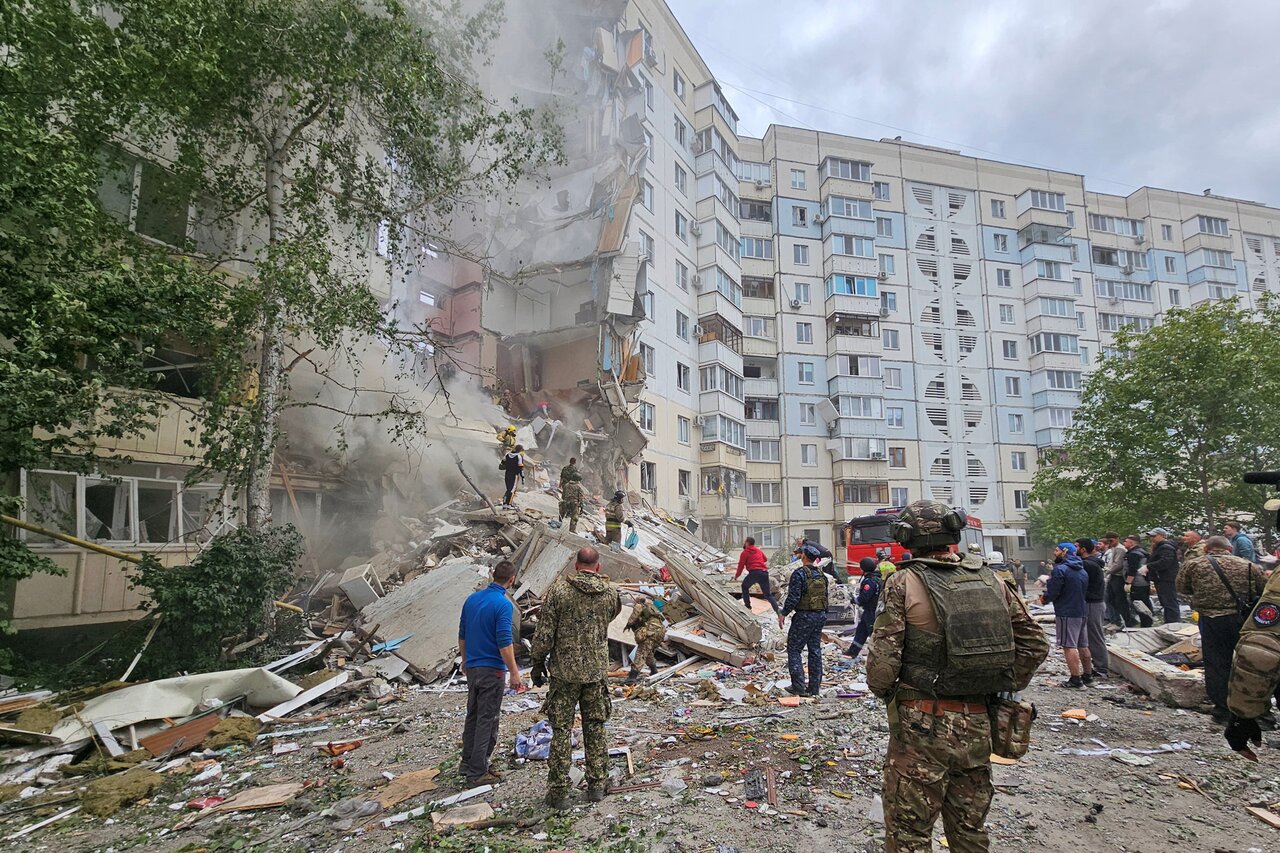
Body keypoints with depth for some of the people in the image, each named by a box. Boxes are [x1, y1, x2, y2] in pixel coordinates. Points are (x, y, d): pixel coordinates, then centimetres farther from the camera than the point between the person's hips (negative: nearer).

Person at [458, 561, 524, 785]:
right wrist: (514, 673, -16)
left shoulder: (471, 599, 5)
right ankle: (478, 772, 7)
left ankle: (467, 764, 26)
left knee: (473, 716, 18)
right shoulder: (503, 604, -18)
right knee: (487, 720, 1)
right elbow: (505, 643, -21)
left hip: (472, 668, 7)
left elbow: (462, 635, 13)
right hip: (492, 670, -7)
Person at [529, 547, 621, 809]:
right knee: (595, 729, 14)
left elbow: (544, 632, -8)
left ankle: (559, 792, 10)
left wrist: (537, 663, 3)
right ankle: (596, 785, 21)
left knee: (561, 730, 5)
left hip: (564, 671, -2)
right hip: (597, 670, 3)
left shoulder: (558, 590, -10)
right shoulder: (610, 592, -2)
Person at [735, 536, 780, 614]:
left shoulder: (745, 552, 5)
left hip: (754, 572, -5)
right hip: (765, 572, 5)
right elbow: (765, 559, 38)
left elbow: (741, 565, 3)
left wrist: (736, 575, 16)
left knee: (744, 586, 23)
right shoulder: (759, 551, 21)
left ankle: (747, 605, 22)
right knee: (768, 594, 9)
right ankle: (778, 608, -11)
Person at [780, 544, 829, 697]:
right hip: (820, 616, 7)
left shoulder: (799, 574, -15)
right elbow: (825, 596, 14)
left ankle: (798, 687, -1)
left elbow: (793, 597, -19)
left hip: (804, 617, -7)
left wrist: (783, 613, -10)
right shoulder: (821, 574, 8)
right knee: (815, 650, 12)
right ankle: (814, 687, 14)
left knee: (794, 649, 2)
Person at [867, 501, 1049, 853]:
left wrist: (881, 689, 5)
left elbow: (884, 657, -14)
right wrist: (1004, 688, 18)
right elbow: (1034, 645, 9)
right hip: (978, 724, 6)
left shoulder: (904, 583, -12)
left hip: (922, 726, -5)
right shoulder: (992, 582, 4)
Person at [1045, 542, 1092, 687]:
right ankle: (1088, 675, 24)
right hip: (1083, 612, 9)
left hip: (1067, 613, -9)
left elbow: (1052, 592, -17)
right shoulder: (1082, 571, 13)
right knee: (1083, 646, 16)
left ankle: (1075, 679, -9)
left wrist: (1045, 599, 5)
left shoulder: (1060, 569, -14)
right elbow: (1084, 591, 18)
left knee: (1069, 646, -7)